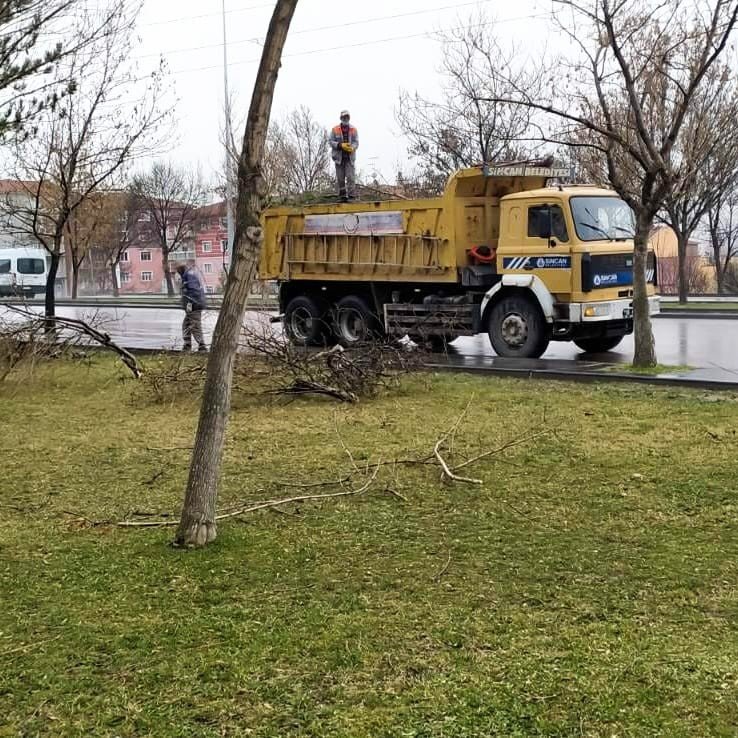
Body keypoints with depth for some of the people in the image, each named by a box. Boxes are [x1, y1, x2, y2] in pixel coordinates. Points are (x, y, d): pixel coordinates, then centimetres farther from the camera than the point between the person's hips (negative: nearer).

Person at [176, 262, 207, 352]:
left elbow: (193, 289, -22)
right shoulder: (191, 274, 20)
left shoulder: (189, 275, -11)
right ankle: (187, 345, 19)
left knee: (195, 326, -8)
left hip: (194, 305, -11)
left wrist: (190, 303, -24)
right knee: (186, 325, 16)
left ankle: (202, 346, -7)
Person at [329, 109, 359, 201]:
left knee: (351, 177, -9)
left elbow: (356, 142, 3)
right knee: (340, 178, 3)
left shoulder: (354, 130, 7)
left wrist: (352, 148, -20)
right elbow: (331, 142, 1)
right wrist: (341, 145, -16)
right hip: (339, 157, 0)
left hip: (350, 157, 0)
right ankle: (343, 196, 9)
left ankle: (351, 195, -11)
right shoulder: (335, 130, 5)